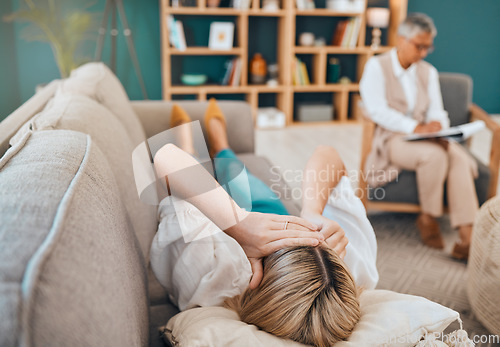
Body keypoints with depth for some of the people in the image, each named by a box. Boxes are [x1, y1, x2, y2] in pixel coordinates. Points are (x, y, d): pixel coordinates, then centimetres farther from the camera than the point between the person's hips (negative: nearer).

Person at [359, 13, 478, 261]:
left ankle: (467, 235, -33)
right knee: (435, 155, -34)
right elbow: (378, 110, -12)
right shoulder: (377, 67, 2)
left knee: (459, 157, -27)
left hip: (425, 136, 5)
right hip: (390, 138, -5)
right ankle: (428, 218, -13)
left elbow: (437, 111, 12)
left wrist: (437, 123, -14)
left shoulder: (428, 72, 21)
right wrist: (415, 127, -24)